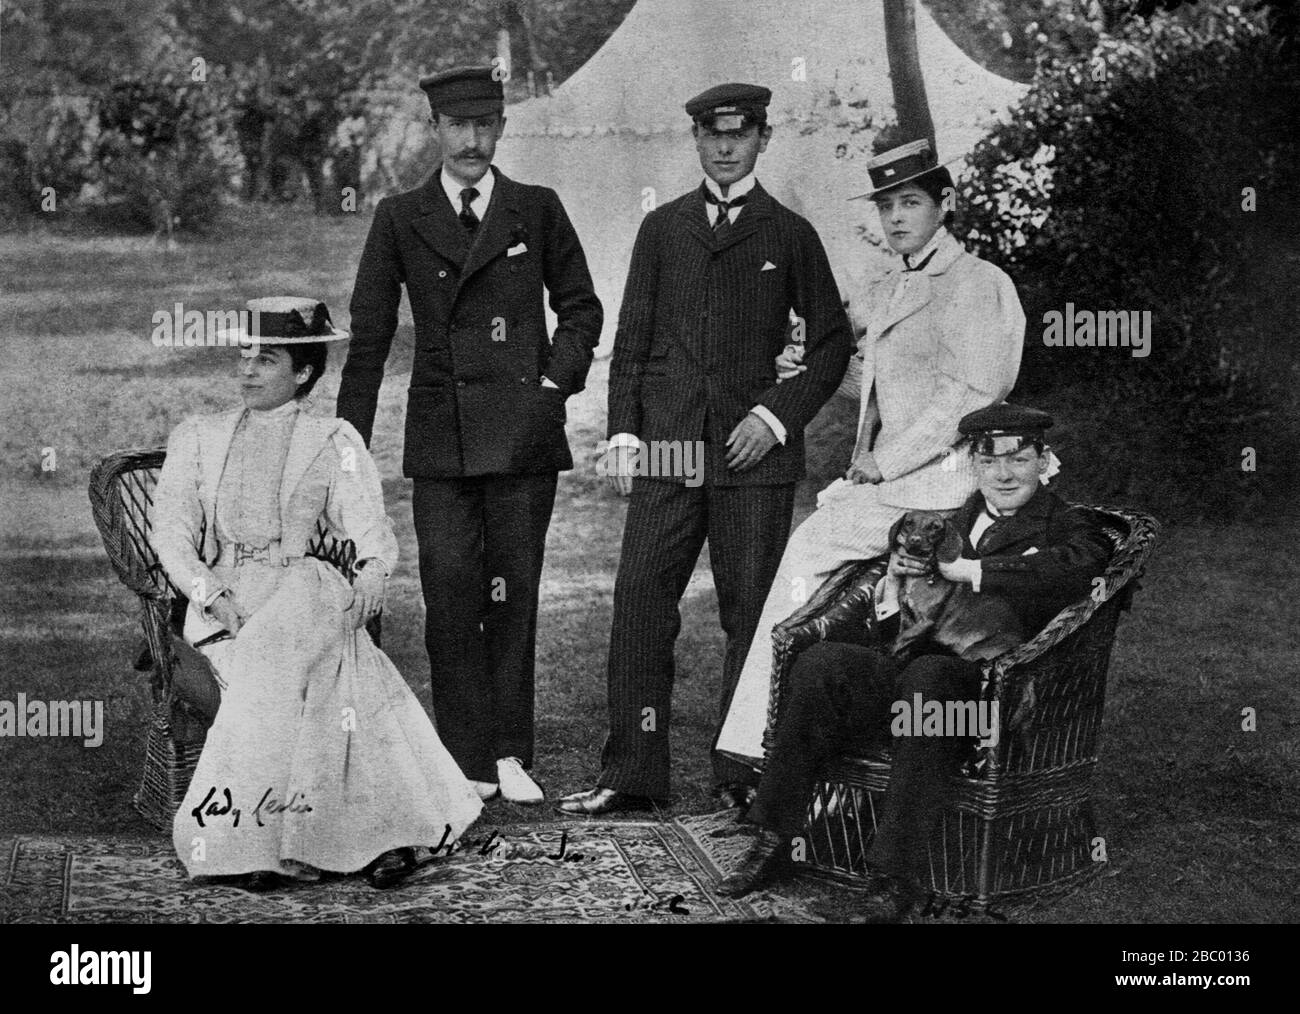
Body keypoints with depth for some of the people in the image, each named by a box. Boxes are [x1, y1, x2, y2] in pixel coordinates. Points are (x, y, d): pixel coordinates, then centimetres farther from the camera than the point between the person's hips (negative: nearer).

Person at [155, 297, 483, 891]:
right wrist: (215, 597, -11)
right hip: (218, 599, 1)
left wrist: (372, 575, -19)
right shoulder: (195, 438, 18)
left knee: (274, 650, -37)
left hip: (301, 586, -1)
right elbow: (172, 532, 7)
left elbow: (370, 529, 5)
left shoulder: (333, 443, 15)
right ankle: (378, 829, -34)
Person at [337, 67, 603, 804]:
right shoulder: (401, 219, 8)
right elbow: (369, 337, 8)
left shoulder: (537, 211, 8)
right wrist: (352, 439, 3)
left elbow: (582, 307, 15)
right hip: (441, 434, 0)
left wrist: (556, 380, 0)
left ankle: (510, 756, 11)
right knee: (452, 596, -5)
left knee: (514, 595, 3)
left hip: (523, 432, 0)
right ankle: (469, 763, 3)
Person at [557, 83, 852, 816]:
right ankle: (632, 774, 4)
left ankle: (746, 775, 9)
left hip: (754, 453, -2)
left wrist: (778, 414, -3)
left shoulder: (790, 235, 8)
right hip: (666, 446, 2)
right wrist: (623, 429, 3)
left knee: (751, 610, 0)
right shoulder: (663, 228, 14)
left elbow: (832, 343, 9)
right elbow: (633, 338, 14)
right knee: (640, 603, -3)